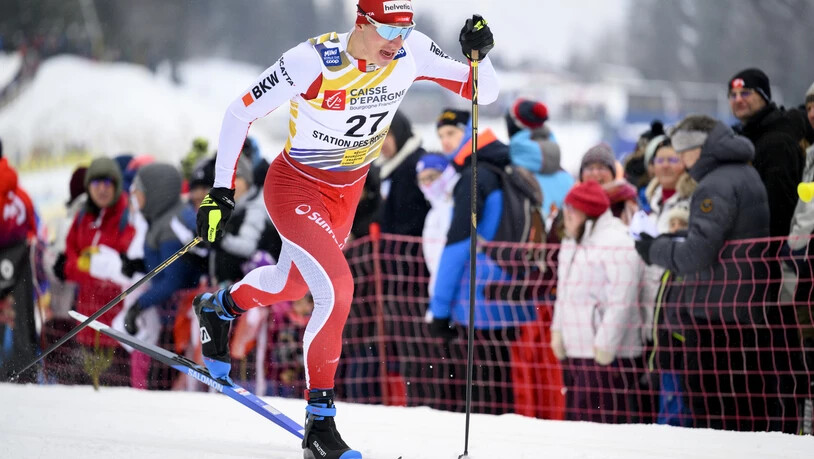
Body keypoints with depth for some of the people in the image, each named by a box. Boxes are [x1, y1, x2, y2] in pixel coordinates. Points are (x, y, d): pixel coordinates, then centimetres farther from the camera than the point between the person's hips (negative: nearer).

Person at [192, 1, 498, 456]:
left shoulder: (411, 54, -17)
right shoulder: (313, 62, -30)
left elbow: (484, 92, -11)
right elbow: (241, 113, -20)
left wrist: (479, 57, -32)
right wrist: (222, 189, -23)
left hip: (347, 192, 6)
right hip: (296, 187, -6)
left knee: (294, 283, 27)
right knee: (337, 289, -24)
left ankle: (220, 306, 61)